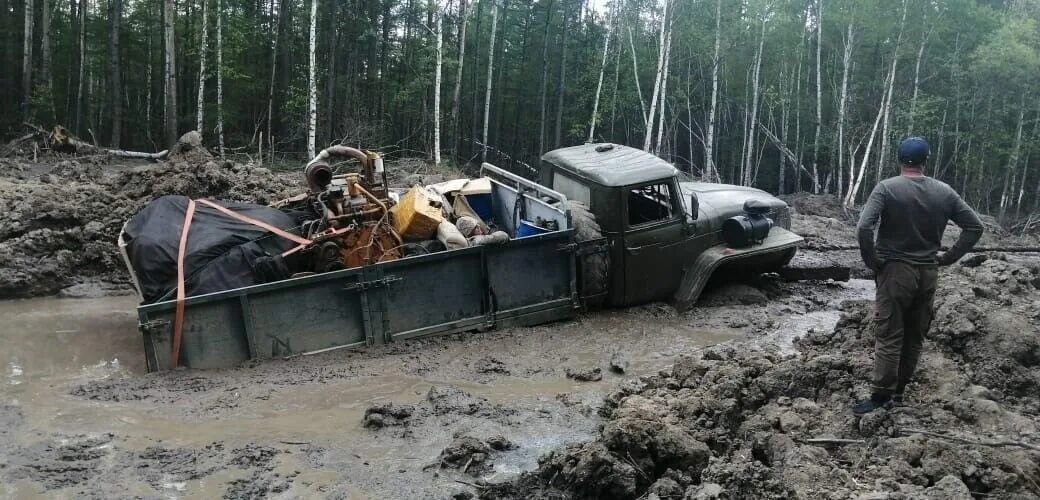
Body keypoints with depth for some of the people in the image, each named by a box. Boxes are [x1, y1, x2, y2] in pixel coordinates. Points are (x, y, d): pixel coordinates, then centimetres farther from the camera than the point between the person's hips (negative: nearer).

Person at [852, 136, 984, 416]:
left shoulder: (887, 188, -12)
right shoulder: (944, 192, 2)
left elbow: (864, 228, -23)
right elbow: (975, 227, 5)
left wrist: (872, 261, -11)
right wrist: (948, 258, 7)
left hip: (896, 271, -4)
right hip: (929, 273, 4)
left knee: (889, 337, -2)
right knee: (915, 337, 13)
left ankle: (881, 397, -4)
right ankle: (898, 392, 21)